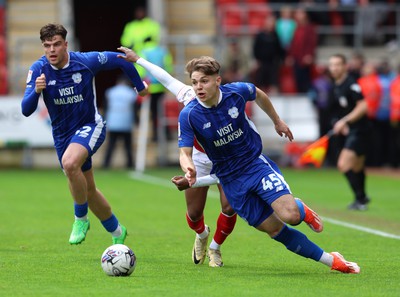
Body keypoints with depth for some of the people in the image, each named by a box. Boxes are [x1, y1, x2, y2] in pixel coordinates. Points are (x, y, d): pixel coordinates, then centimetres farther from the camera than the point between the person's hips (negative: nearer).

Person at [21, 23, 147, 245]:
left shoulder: (86, 61, -18)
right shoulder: (38, 70, -13)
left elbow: (120, 61, -2)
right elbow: (26, 110, -18)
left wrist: (139, 86, 10)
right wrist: (36, 90, -38)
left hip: (90, 126, -4)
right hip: (62, 134, 4)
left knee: (69, 163, -34)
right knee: (88, 190, 13)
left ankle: (81, 218, -15)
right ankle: (116, 231, 36)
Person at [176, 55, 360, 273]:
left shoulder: (236, 92, -13)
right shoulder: (188, 115, -17)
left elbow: (259, 95, 10)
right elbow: (184, 152, -15)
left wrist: (277, 121, 23)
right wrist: (189, 169, -38)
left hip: (256, 163, 0)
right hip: (230, 179, 0)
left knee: (290, 215, -21)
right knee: (275, 230, -2)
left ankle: (303, 210, 18)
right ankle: (331, 261, 11)